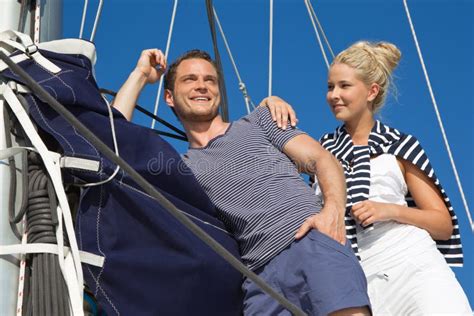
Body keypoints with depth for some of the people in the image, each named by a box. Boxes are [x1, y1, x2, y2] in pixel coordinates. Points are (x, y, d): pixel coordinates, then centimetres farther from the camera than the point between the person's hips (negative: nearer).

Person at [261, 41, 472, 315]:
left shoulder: (400, 147, 10)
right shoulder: (322, 149, 18)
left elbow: (444, 225, 9)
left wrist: (391, 210, -6)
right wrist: (270, 104, 2)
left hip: (415, 268, -2)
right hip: (358, 282, 2)